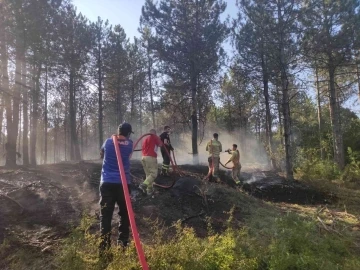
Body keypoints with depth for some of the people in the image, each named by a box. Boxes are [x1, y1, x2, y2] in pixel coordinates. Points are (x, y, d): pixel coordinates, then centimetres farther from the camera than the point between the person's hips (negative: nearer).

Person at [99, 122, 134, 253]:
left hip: (107, 183, 0)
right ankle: (123, 244, 17)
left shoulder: (108, 142, 6)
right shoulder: (129, 144, 3)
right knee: (125, 215, 13)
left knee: (105, 216, 3)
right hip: (123, 184, 0)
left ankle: (104, 247, 0)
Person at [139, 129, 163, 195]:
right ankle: (144, 185, -19)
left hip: (143, 157, 7)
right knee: (154, 173, -4)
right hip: (151, 158, -7)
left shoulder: (145, 139, 20)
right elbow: (160, 144, 3)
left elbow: (142, 149, 20)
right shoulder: (155, 137, 1)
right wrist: (158, 139, 19)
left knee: (148, 174, 14)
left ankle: (149, 189, 13)